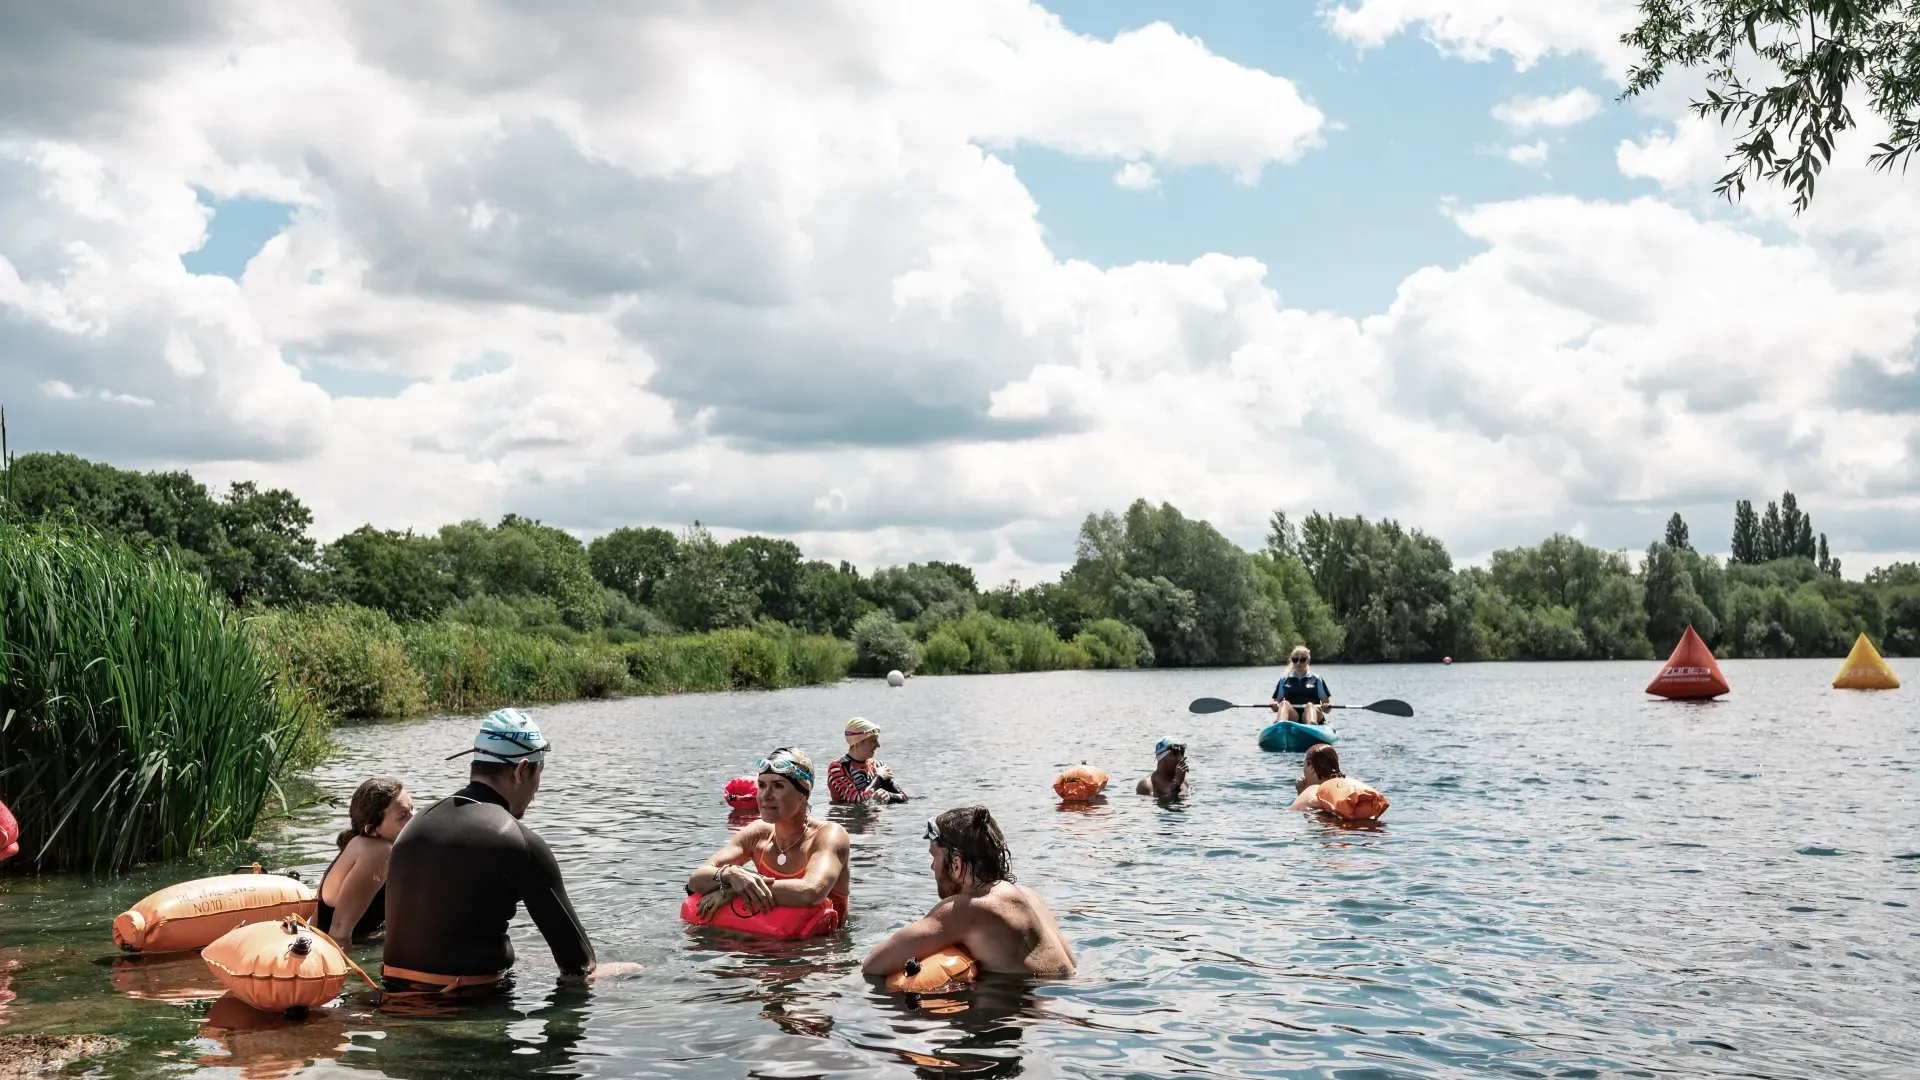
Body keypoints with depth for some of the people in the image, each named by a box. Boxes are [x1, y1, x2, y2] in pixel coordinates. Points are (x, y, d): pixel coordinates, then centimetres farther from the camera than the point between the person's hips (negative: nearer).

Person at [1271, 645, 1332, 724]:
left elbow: (1326, 703, 13)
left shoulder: (1316, 679, 17)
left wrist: (1325, 707, -10)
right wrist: (1275, 706, -6)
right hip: (1292, 717, 1)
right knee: (1284, 704, -30)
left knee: (1310, 705, -33)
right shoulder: (1284, 680, 20)